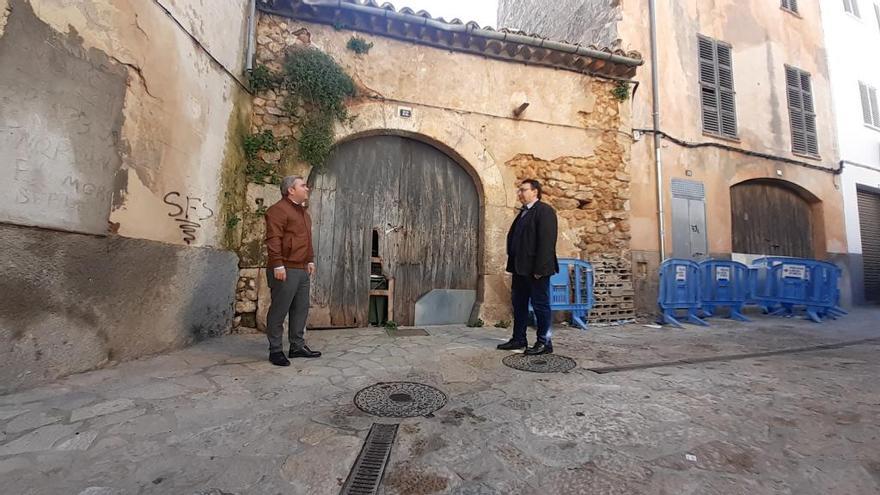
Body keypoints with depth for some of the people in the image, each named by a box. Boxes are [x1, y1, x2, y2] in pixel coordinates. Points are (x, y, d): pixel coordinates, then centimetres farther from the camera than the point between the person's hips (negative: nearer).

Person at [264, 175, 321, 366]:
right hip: (285, 270, -9)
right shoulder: (278, 210, -9)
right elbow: (273, 239, -16)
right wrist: (277, 265, -21)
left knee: (301, 310, 12)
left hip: (302, 270, 9)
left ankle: (298, 346, 23)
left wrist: (310, 260, 21)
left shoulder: (303, 211, 21)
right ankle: (275, 351, 11)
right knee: (279, 311, 0)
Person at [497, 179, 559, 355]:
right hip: (520, 268, 9)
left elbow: (546, 241, -18)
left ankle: (544, 342, 14)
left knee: (540, 305, 2)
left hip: (535, 269, -9)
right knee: (519, 304, 14)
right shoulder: (523, 212, 18)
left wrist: (539, 268, -22)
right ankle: (518, 339, 25)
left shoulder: (544, 210, -9)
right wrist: (513, 263, 12)